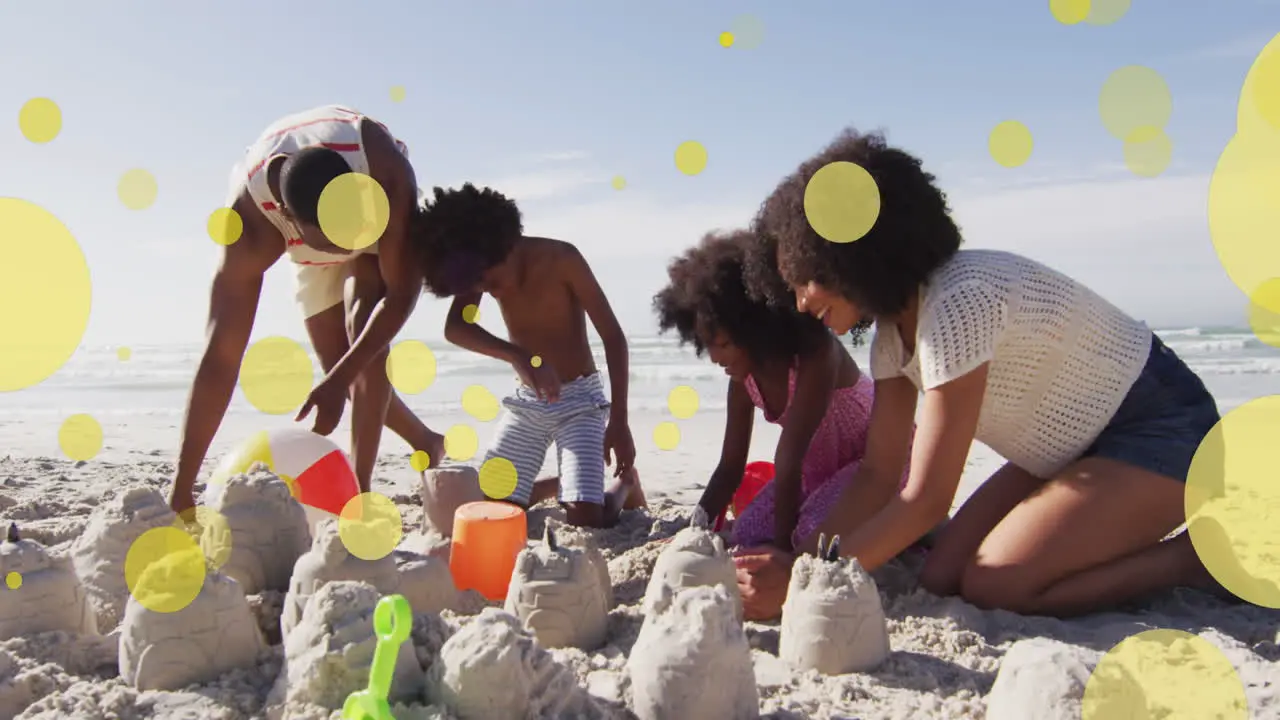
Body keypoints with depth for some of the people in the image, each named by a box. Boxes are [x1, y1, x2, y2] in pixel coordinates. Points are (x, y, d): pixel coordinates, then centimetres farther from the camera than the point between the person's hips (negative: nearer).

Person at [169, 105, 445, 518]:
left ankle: (359, 491, -20)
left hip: (383, 221, -2)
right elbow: (221, 357, -39)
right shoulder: (251, 222, -40)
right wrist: (181, 491, -38)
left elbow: (403, 291, -36)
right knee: (340, 365, 1)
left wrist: (339, 382, -44)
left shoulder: (384, 170, -45)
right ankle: (425, 443, 25)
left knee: (365, 334, -26)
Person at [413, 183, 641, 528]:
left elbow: (613, 338, -17)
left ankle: (624, 484, 16)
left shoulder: (561, 259, -19)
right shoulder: (480, 269, -6)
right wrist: (518, 356, -41)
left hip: (579, 400, -4)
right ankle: (558, 484, 24)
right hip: (525, 401, 5)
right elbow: (455, 328, -23)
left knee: (585, 520, -18)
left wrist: (619, 421, -21)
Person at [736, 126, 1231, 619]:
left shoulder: (957, 303, -30)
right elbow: (878, 475, -1)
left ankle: (1199, 557, -4)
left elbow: (926, 500, -29)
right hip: (1080, 448, 9)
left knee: (993, 587, -21)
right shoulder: (894, 328, -2)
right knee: (941, 577, -4)